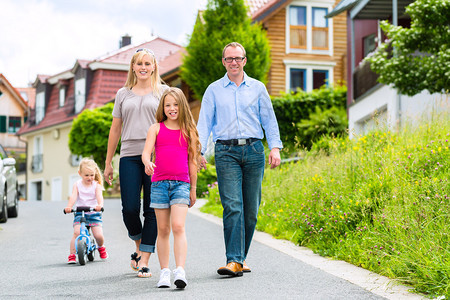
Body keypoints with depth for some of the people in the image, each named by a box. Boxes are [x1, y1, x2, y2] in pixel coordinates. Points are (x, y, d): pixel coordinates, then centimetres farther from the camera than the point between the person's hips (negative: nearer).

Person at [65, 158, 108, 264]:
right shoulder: (77, 185, 3)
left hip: (94, 213, 0)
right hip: (80, 213, 0)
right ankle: (72, 255, -9)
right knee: (76, 232, -21)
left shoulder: (96, 185, 1)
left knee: (98, 235, -12)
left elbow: (99, 196, -16)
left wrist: (100, 205, -39)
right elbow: (73, 196, -11)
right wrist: (69, 207, -32)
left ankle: (101, 247, 23)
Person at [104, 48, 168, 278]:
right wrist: (108, 163, 17)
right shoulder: (123, 94, 16)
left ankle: (144, 261, 2)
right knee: (130, 208, -7)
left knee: (152, 210, -4)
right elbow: (115, 129, 18)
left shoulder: (163, 92, 10)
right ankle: (139, 246, 21)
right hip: (129, 156, 2)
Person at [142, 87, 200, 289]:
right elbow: (146, 152, -4)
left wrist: (193, 188, 14)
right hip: (159, 183, 1)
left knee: (178, 227, -15)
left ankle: (180, 271, -20)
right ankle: (164, 272, 13)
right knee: (163, 229, 6)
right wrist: (147, 163, -28)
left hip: (181, 183, -1)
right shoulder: (156, 129, 8)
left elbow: (192, 161, 12)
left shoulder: (188, 130, 9)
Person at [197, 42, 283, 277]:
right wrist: (198, 151, -4)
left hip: (253, 151, 2)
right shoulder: (214, 90, 10)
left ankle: (241, 257, 16)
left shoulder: (258, 88, 13)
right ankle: (234, 261, -16)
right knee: (232, 206, -13)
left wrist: (275, 147, 0)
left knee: (251, 209, 3)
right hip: (226, 152, -2)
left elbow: (269, 120, 13)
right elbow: (204, 123, 8)